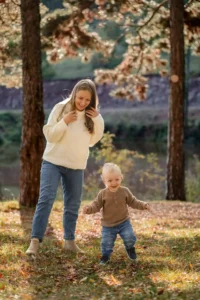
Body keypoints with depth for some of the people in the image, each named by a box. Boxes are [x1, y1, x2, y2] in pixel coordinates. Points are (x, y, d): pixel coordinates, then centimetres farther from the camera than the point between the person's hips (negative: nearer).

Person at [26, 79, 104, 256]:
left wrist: (98, 120, -11)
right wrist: (64, 122, -24)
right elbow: (49, 135, -11)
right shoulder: (60, 108, -9)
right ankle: (35, 240, -17)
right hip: (53, 162, -4)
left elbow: (93, 141, 0)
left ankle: (70, 240, 24)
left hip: (76, 166, 4)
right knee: (46, 198, -15)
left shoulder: (91, 115, 1)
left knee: (73, 204, 11)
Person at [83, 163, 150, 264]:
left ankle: (130, 248, 23)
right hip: (108, 225, -1)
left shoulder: (125, 191, -6)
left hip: (124, 222, 1)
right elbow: (96, 205, -9)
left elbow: (133, 202, 4)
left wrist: (143, 205, -7)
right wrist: (88, 209, -28)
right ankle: (105, 255, 30)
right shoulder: (102, 194, -11)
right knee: (106, 242, 0)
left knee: (130, 237, -11)